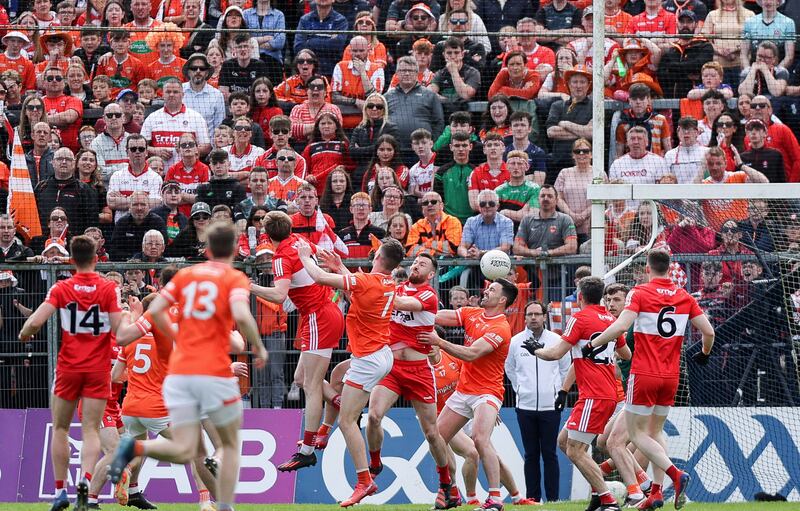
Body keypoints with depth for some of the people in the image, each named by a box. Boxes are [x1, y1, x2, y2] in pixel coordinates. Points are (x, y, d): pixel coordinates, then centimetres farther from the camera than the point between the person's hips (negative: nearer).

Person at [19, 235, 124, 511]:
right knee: (91, 429, -2)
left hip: (68, 367, 0)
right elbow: (119, 329, -11)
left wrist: (25, 333, 9)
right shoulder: (109, 288, -5)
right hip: (98, 368, 0)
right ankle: (85, 481, -25)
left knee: (60, 428, 12)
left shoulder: (61, 289, -4)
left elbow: (35, 322, -12)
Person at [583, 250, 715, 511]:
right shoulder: (685, 297, 6)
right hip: (671, 376, 5)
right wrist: (704, 353, 26)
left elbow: (621, 325, -21)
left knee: (637, 433, 1)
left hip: (644, 374, -5)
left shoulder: (640, 293, -7)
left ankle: (676, 474, -18)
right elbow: (708, 332, 5)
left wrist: (592, 344, -10)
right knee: (656, 431, 18)